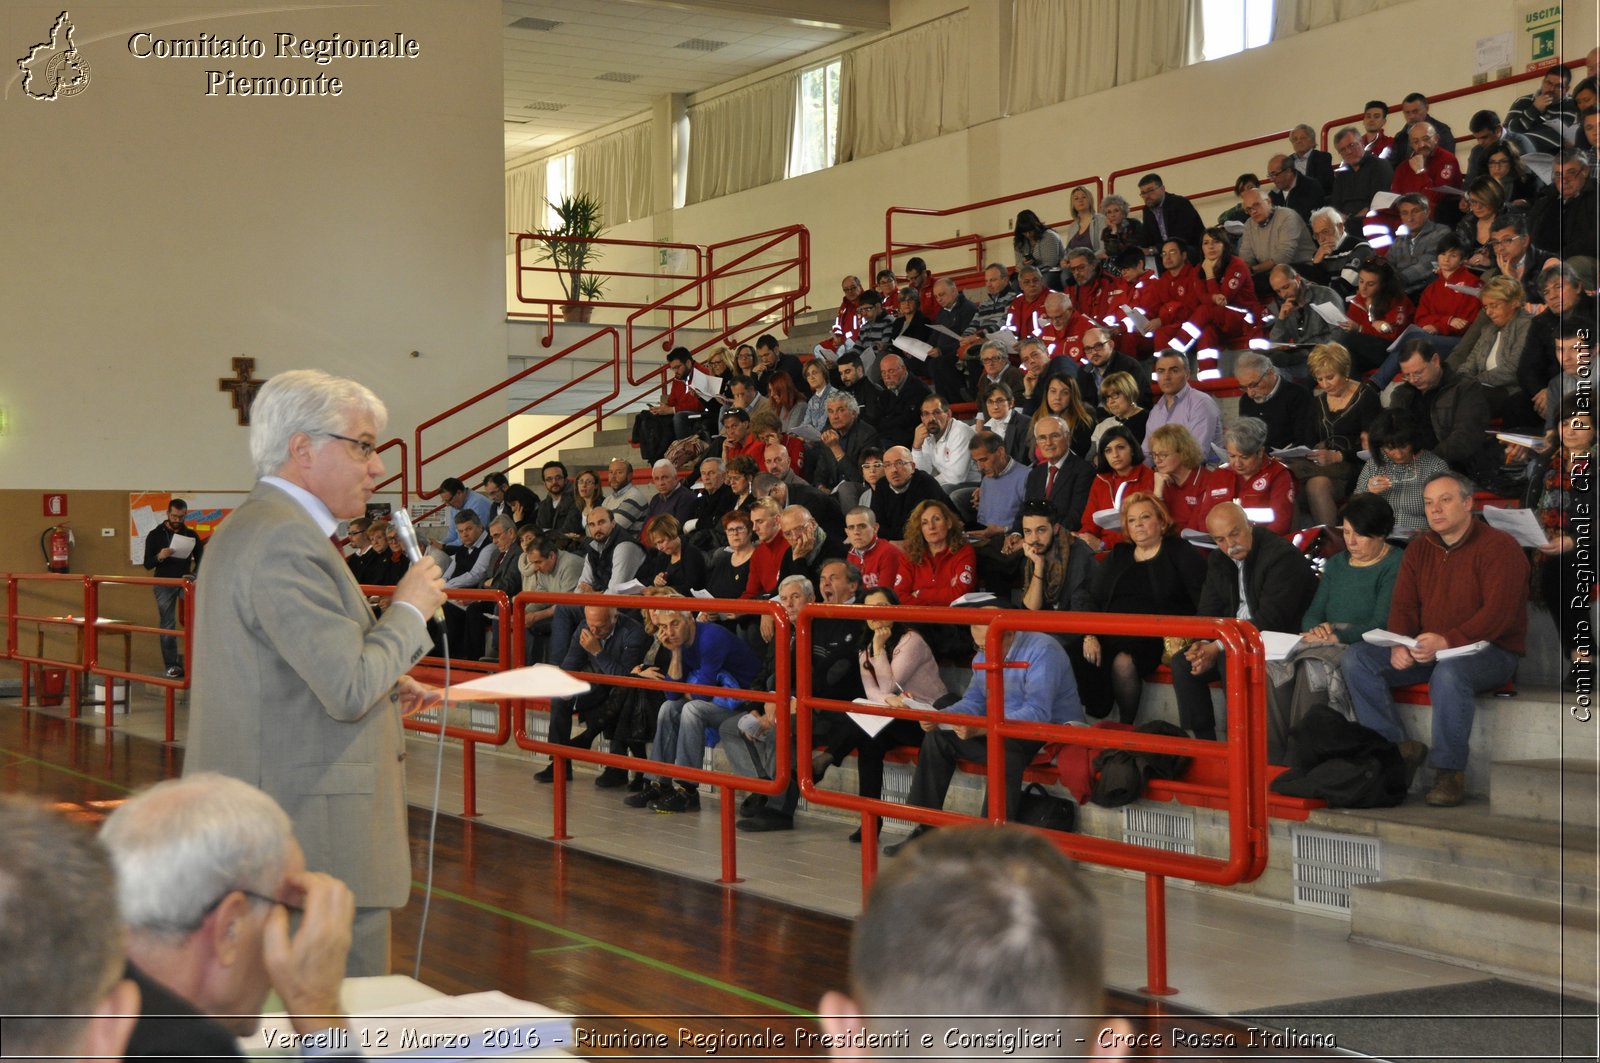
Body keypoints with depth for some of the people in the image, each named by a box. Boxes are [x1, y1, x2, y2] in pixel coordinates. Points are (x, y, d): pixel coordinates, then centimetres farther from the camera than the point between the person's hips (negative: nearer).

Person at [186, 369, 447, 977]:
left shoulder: (249, 527, 17)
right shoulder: (285, 540, -17)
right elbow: (349, 688, -23)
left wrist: (380, 684, 15)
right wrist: (410, 609, -8)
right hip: (314, 838, -11)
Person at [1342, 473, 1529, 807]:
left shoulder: (1499, 547, -8)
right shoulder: (1419, 548, 13)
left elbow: (1498, 613, -19)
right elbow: (1403, 605, 8)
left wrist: (1446, 641, -31)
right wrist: (1400, 644, -15)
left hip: (1489, 651, -6)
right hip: (1426, 651, 6)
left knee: (1449, 673, -40)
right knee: (1356, 658, -13)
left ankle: (1450, 771, -24)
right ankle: (1397, 747, -12)